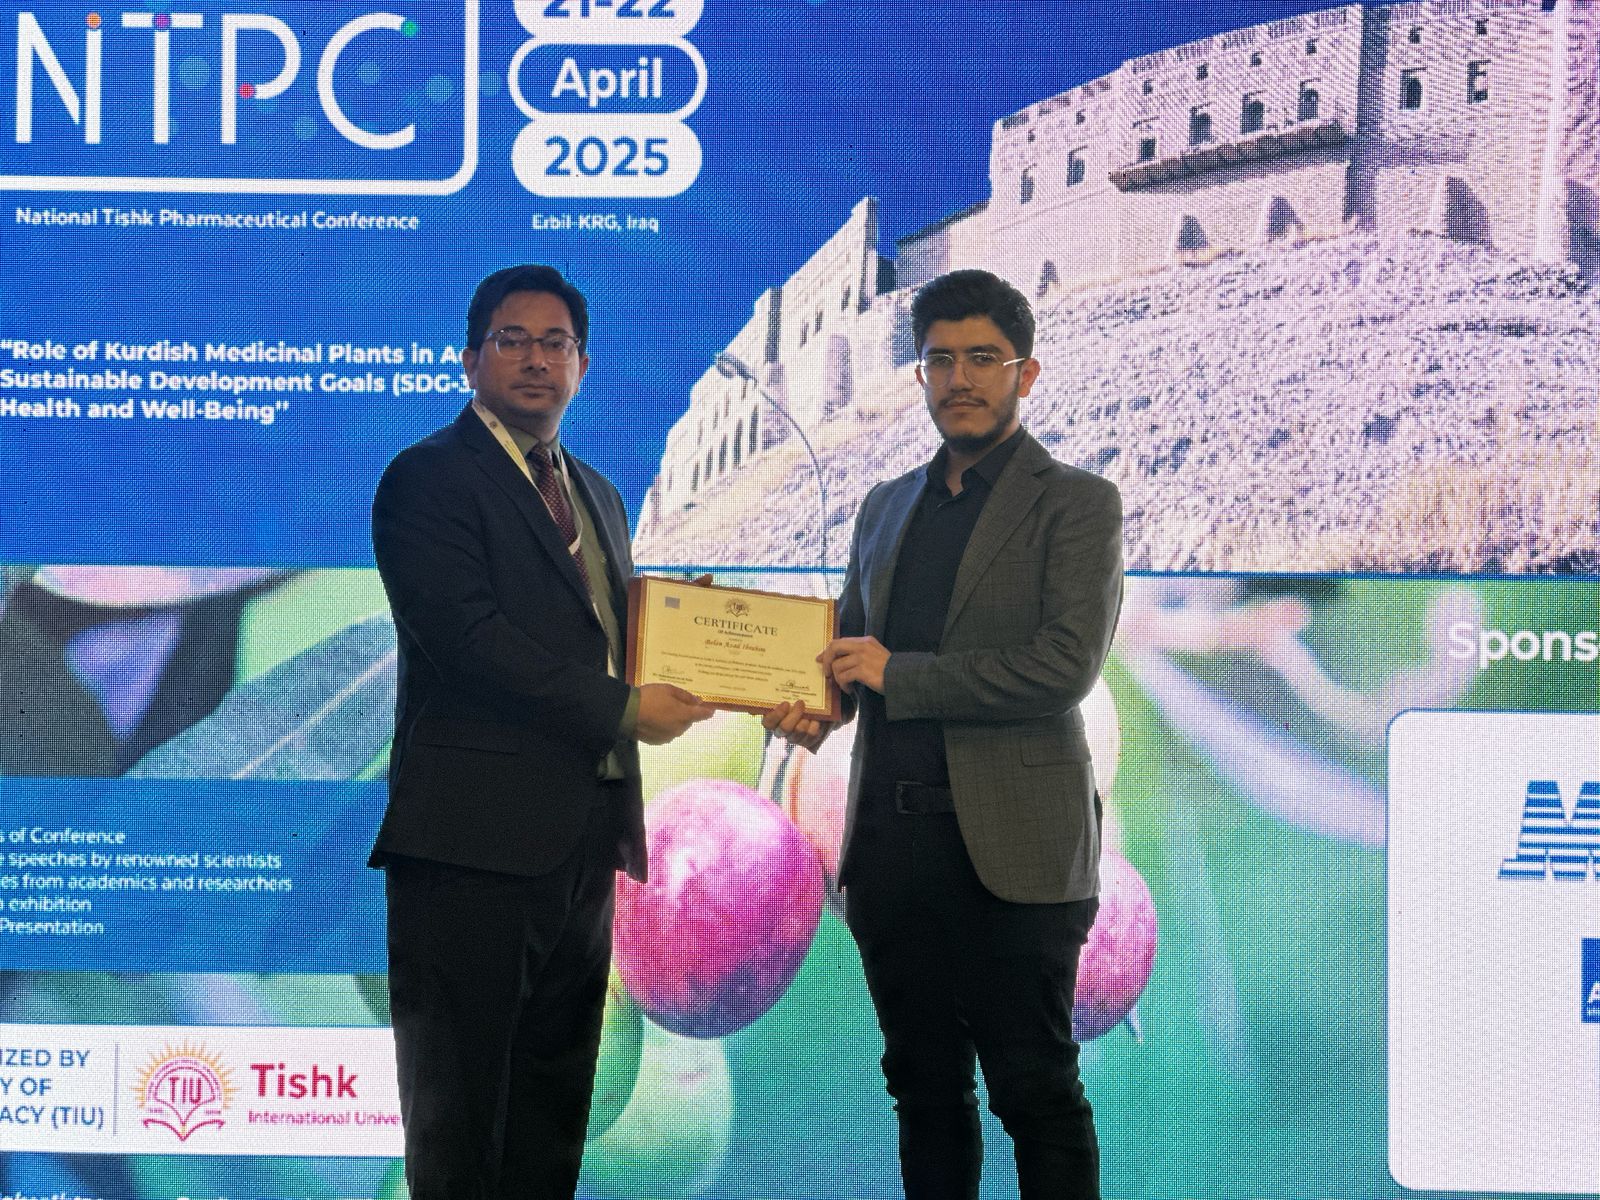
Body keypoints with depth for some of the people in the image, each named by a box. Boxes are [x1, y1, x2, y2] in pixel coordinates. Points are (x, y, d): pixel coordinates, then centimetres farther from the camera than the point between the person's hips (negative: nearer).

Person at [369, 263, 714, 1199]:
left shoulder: (597, 494, 20)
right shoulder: (429, 479, -6)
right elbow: (466, 634, -18)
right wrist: (624, 709, -16)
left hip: (583, 835, 8)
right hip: (476, 839, -8)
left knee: (555, 1100, 12)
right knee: (458, 1114, -2)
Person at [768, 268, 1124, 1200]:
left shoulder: (1078, 504, -1)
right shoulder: (888, 506, 18)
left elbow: (1066, 666, -13)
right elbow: (854, 645, 24)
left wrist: (900, 674, -11)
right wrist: (815, 704, 0)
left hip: (1010, 845, -6)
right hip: (892, 841, 6)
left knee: (1036, 1094, -3)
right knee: (925, 1088, 11)